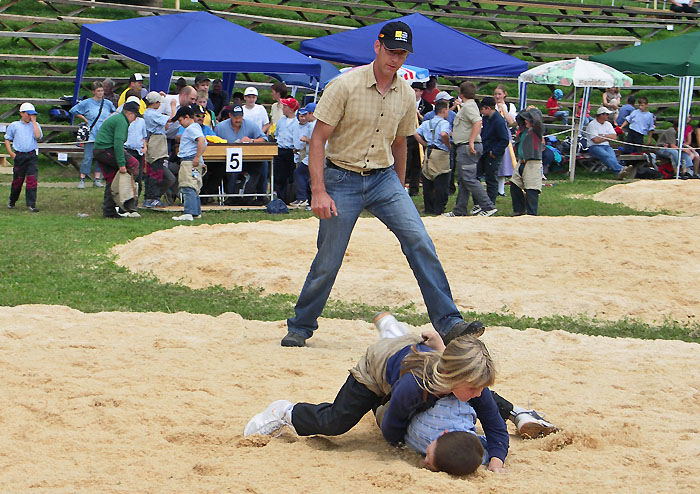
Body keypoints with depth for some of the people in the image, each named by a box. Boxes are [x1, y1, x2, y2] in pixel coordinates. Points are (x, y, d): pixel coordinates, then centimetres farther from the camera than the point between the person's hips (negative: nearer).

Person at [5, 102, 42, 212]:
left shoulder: (35, 125, 11)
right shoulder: (14, 126, 9)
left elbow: (38, 136, -8)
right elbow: (7, 139, 12)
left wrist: (33, 121, -3)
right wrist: (11, 153, 0)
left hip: (32, 156, 1)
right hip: (19, 156, -1)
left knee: (32, 180, -9)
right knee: (17, 180, 5)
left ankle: (31, 204, -8)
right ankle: (12, 201, 25)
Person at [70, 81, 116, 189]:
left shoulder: (107, 103, 7)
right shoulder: (87, 103, -2)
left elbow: (115, 112, 25)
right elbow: (74, 111, 4)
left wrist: (109, 119, 7)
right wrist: (85, 119, 0)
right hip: (91, 134, -3)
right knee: (87, 157, -7)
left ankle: (97, 179, 14)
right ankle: (82, 179, -2)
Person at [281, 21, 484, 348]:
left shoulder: (406, 95, 3)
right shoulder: (346, 86, -12)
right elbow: (318, 140, -12)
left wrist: (399, 192, 23)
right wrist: (319, 192, -20)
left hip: (384, 178, 4)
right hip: (342, 179, -4)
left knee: (420, 243, -12)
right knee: (328, 262, 0)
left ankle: (448, 323, -12)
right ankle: (300, 327, 20)